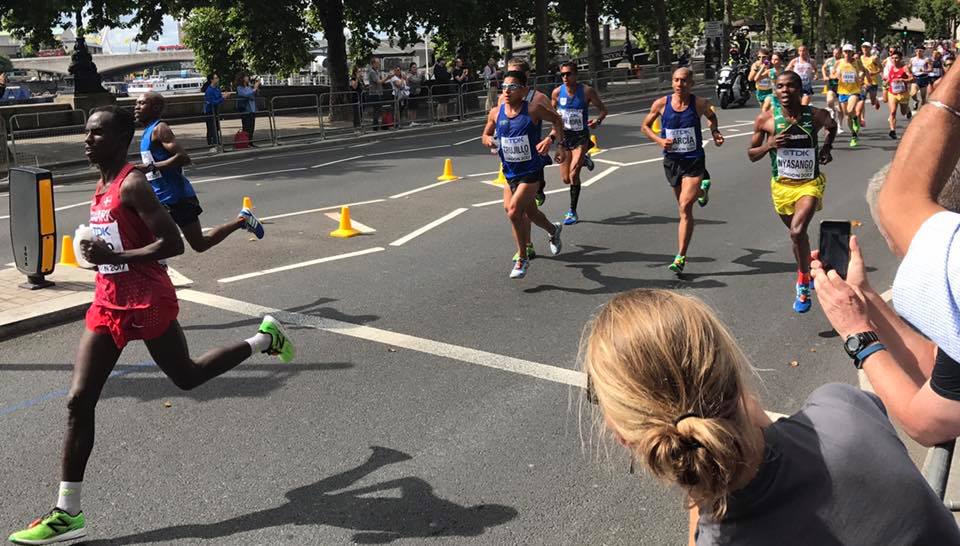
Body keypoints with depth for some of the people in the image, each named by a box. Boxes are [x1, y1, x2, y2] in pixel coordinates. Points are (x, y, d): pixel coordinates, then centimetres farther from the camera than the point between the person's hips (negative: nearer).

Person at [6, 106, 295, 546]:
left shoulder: (132, 185, -16)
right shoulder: (103, 186, 11)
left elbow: (173, 244, -23)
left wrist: (114, 257, -26)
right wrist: (100, 254, 9)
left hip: (146, 303, -8)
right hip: (109, 304, 8)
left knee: (186, 377, 13)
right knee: (79, 401, 0)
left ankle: (264, 338, 35)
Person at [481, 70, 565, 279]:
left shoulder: (533, 109, -14)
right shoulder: (496, 113, -2)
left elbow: (557, 119, 1)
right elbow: (486, 134, 12)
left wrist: (551, 140, -12)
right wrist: (488, 140, -11)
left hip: (531, 171, -5)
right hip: (510, 173, 5)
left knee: (513, 211, -18)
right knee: (529, 212, 20)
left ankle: (522, 258, 1)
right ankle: (554, 230, 53)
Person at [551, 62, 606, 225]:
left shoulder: (587, 91, -11)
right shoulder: (557, 92, -4)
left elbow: (603, 109, -2)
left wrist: (598, 120, -19)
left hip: (581, 137, -4)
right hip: (564, 136, 4)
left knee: (573, 173, -17)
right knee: (566, 179, 8)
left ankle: (572, 212, -2)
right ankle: (584, 159, 43)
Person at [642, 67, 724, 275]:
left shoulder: (700, 103, -7)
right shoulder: (661, 104, -7)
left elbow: (711, 116, 16)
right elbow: (645, 126, 7)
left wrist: (714, 132, -1)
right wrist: (659, 140, -10)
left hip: (694, 160, -3)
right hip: (672, 161, 3)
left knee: (685, 207, -17)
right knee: (684, 207, 22)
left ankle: (681, 257, -12)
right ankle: (702, 189, 60)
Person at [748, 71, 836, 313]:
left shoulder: (816, 116, -8)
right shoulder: (766, 119, -9)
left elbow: (832, 126, 17)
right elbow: (751, 155, -1)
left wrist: (827, 147, 3)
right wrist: (769, 145, -19)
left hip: (810, 184, -2)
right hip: (782, 186, 3)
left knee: (797, 232, -24)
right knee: (797, 234, 20)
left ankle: (803, 284, -6)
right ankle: (807, 269, 49)